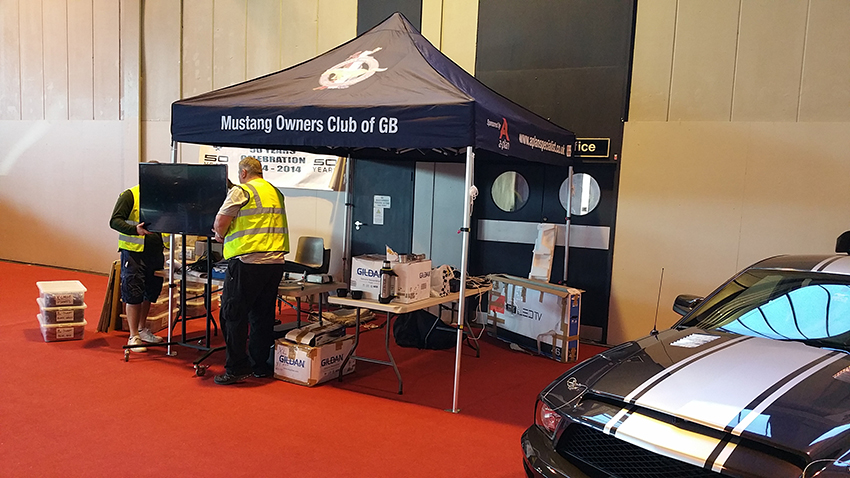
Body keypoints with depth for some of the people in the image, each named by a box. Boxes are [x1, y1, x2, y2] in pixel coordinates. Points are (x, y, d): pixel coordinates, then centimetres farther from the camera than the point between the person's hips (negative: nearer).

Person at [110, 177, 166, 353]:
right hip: (133, 253, -6)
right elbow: (115, 221, -11)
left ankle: (142, 329, 31)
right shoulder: (130, 195, -6)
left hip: (155, 253, 6)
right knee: (133, 295, -1)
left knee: (150, 293, 15)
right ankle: (133, 336, 8)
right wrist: (135, 230, -29)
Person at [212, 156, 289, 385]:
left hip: (247, 261, -7)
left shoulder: (241, 191, -5)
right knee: (262, 315, 14)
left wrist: (221, 236, 13)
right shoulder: (276, 193, 16)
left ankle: (236, 369, 4)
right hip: (275, 261, 7)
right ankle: (260, 366, 21)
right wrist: (228, 234, 29)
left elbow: (220, 223, -9)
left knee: (233, 314, 3)